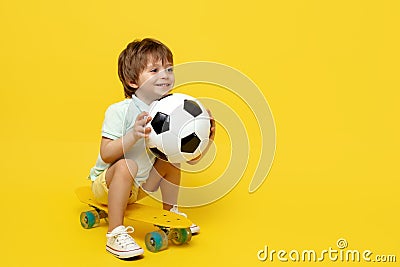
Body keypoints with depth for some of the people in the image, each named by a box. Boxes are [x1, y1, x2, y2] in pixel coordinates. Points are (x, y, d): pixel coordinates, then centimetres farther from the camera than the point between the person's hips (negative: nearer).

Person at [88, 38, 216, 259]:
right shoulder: (119, 111, -22)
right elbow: (106, 154, -28)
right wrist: (133, 136, -41)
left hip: (139, 186, 6)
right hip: (107, 183, -6)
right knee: (127, 165, -33)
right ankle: (115, 235, -27)